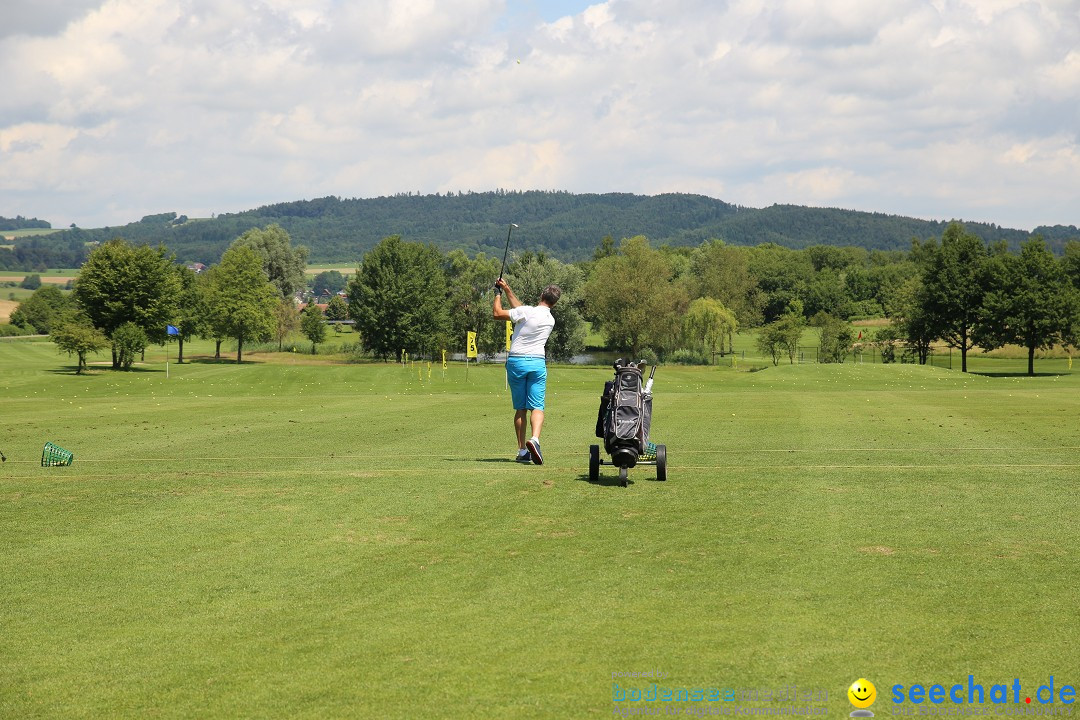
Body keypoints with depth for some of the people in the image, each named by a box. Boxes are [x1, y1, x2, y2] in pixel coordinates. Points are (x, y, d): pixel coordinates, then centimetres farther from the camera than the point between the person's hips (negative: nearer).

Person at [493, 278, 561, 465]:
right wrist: (507, 289, 19)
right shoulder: (550, 320, 9)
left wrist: (499, 294, 8)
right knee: (537, 406, -4)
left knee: (520, 408, 7)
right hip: (537, 363, 2)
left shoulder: (527, 312, -11)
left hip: (516, 362, -2)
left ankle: (522, 450, 6)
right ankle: (534, 439, -31)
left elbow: (497, 313, -7)